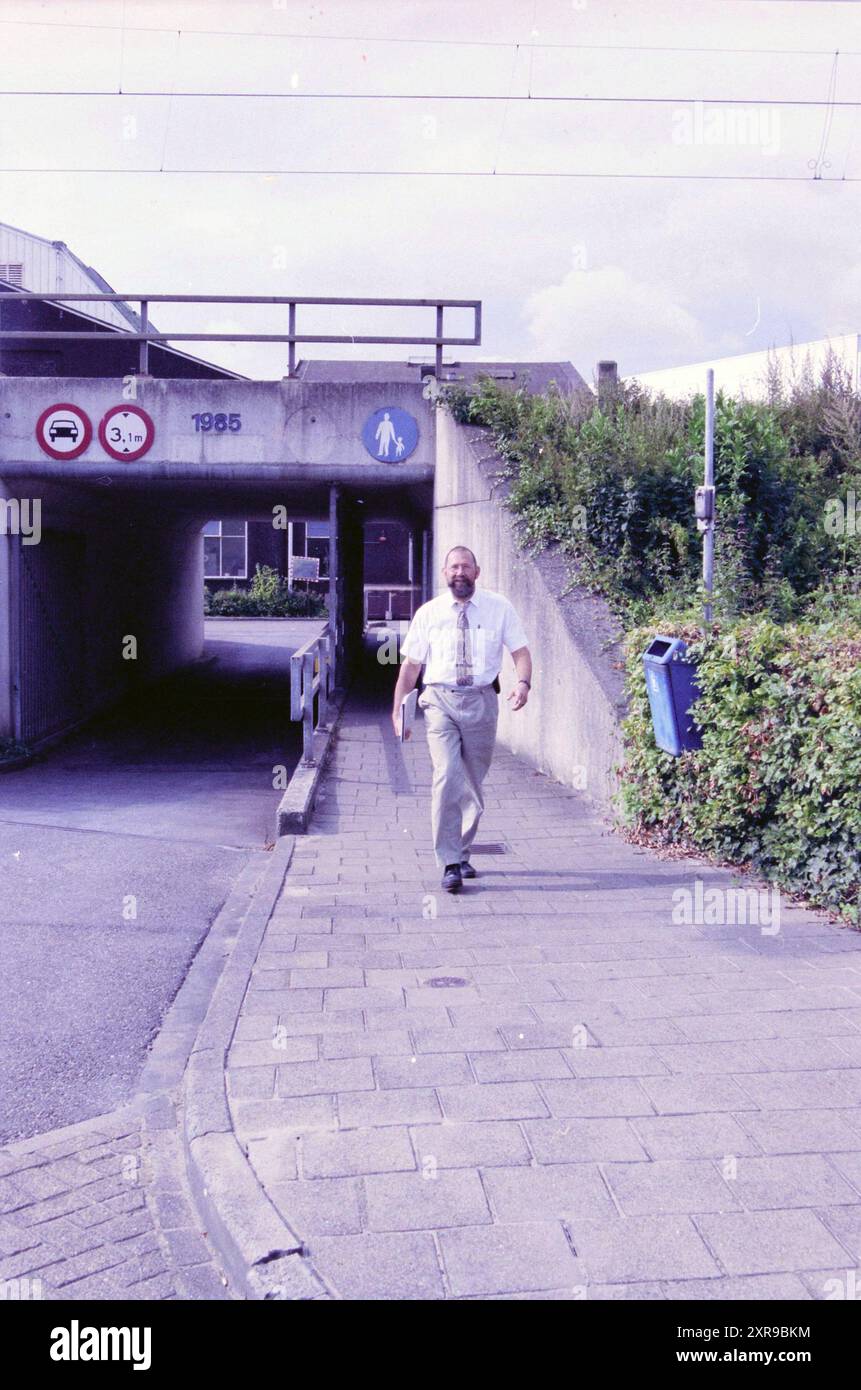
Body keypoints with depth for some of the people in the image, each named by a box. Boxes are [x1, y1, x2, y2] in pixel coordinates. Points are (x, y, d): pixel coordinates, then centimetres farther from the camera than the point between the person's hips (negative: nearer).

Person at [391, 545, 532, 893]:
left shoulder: (499, 608, 5)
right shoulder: (428, 613, 5)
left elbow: (520, 650, 4)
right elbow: (411, 664, 8)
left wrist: (523, 682, -17)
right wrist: (398, 711, 6)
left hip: (481, 701, 1)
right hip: (440, 700, -1)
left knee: (473, 783, 10)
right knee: (447, 778, -16)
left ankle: (462, 853, 28)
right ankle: (450, 864, -11)